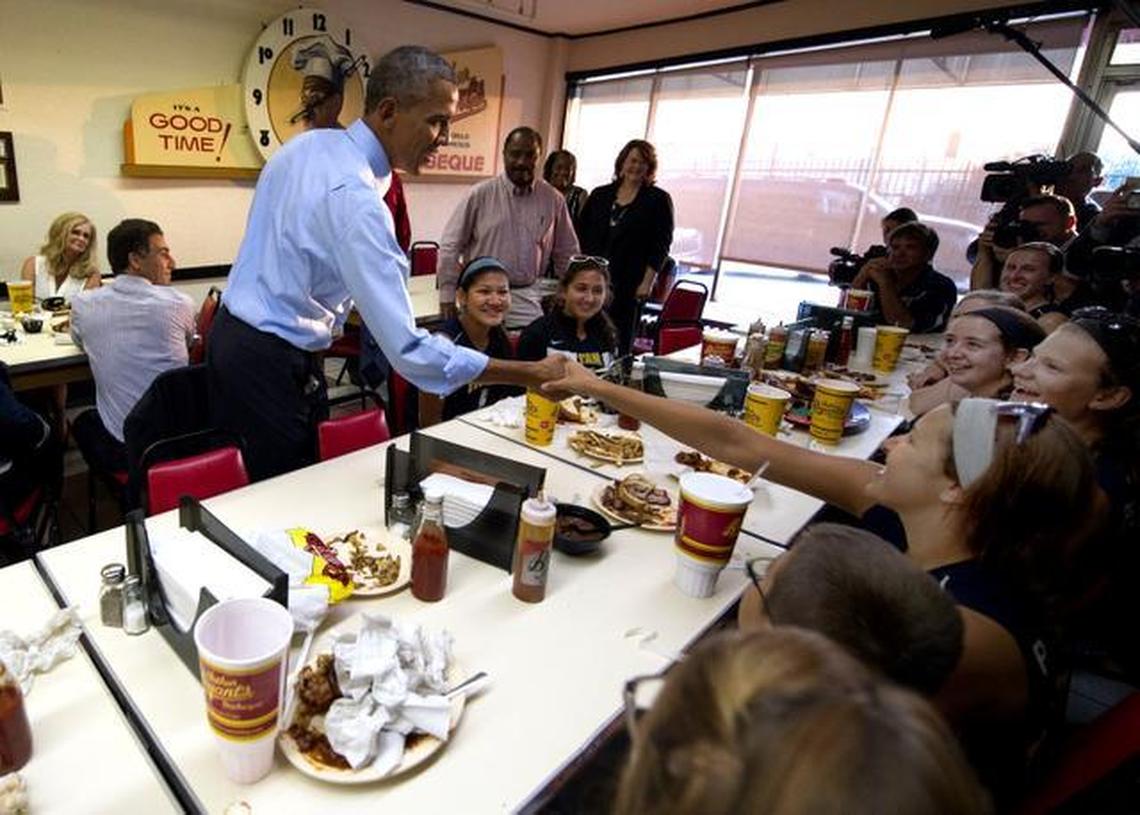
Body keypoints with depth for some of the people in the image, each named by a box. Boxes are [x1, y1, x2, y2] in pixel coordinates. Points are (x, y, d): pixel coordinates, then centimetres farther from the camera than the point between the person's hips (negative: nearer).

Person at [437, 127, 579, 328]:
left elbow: (567, 253, 15)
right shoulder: (480, 194, -3)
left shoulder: (553, 199, 5)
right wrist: (448, 295, -4)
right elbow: (450, 246, -1)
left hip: (530, 299, 2)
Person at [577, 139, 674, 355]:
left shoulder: (659, 200, 3)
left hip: (629, 284, -3)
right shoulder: (600, 195, 12)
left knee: (620, 341, -1)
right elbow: (581, 235, 13)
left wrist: (647, 282, -9)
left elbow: (661, 245, -2)